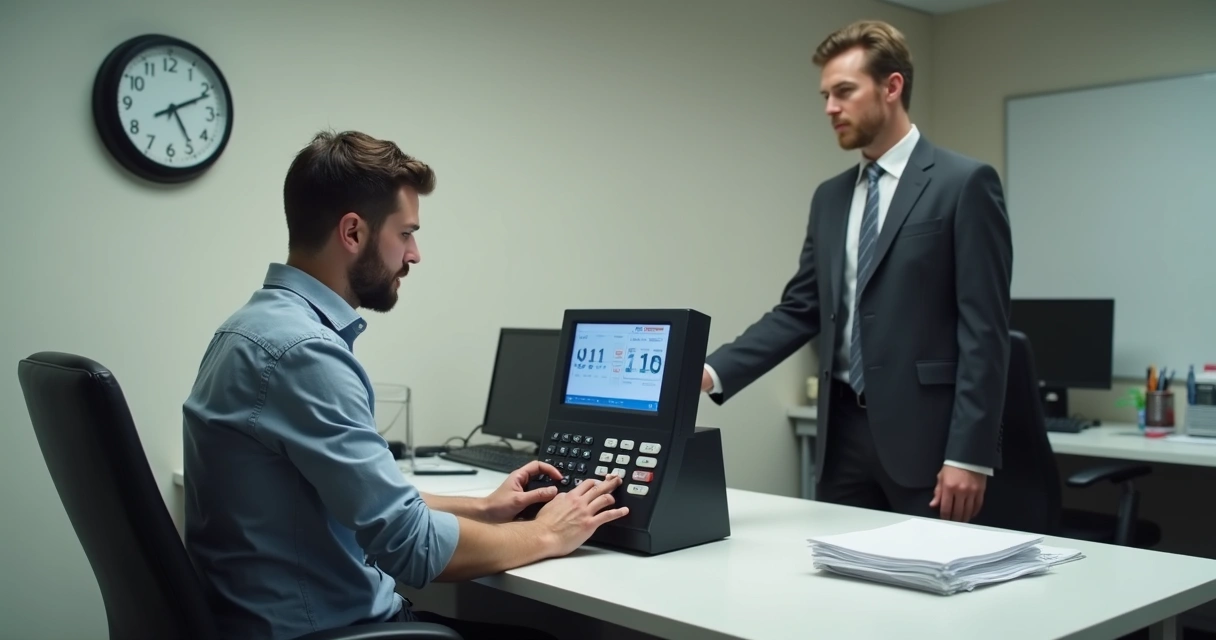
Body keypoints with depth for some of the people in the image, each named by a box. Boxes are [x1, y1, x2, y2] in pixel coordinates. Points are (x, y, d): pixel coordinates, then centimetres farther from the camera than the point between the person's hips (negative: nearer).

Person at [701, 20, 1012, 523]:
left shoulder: (965, 184, -7)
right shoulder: (830, 198, 13)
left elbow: (984, 329, -11)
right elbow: (800, 310, 10)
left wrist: (968, 454, -16)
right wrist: (713, 372, -4)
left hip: (923, 433, -6)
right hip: (843, 430, 6)